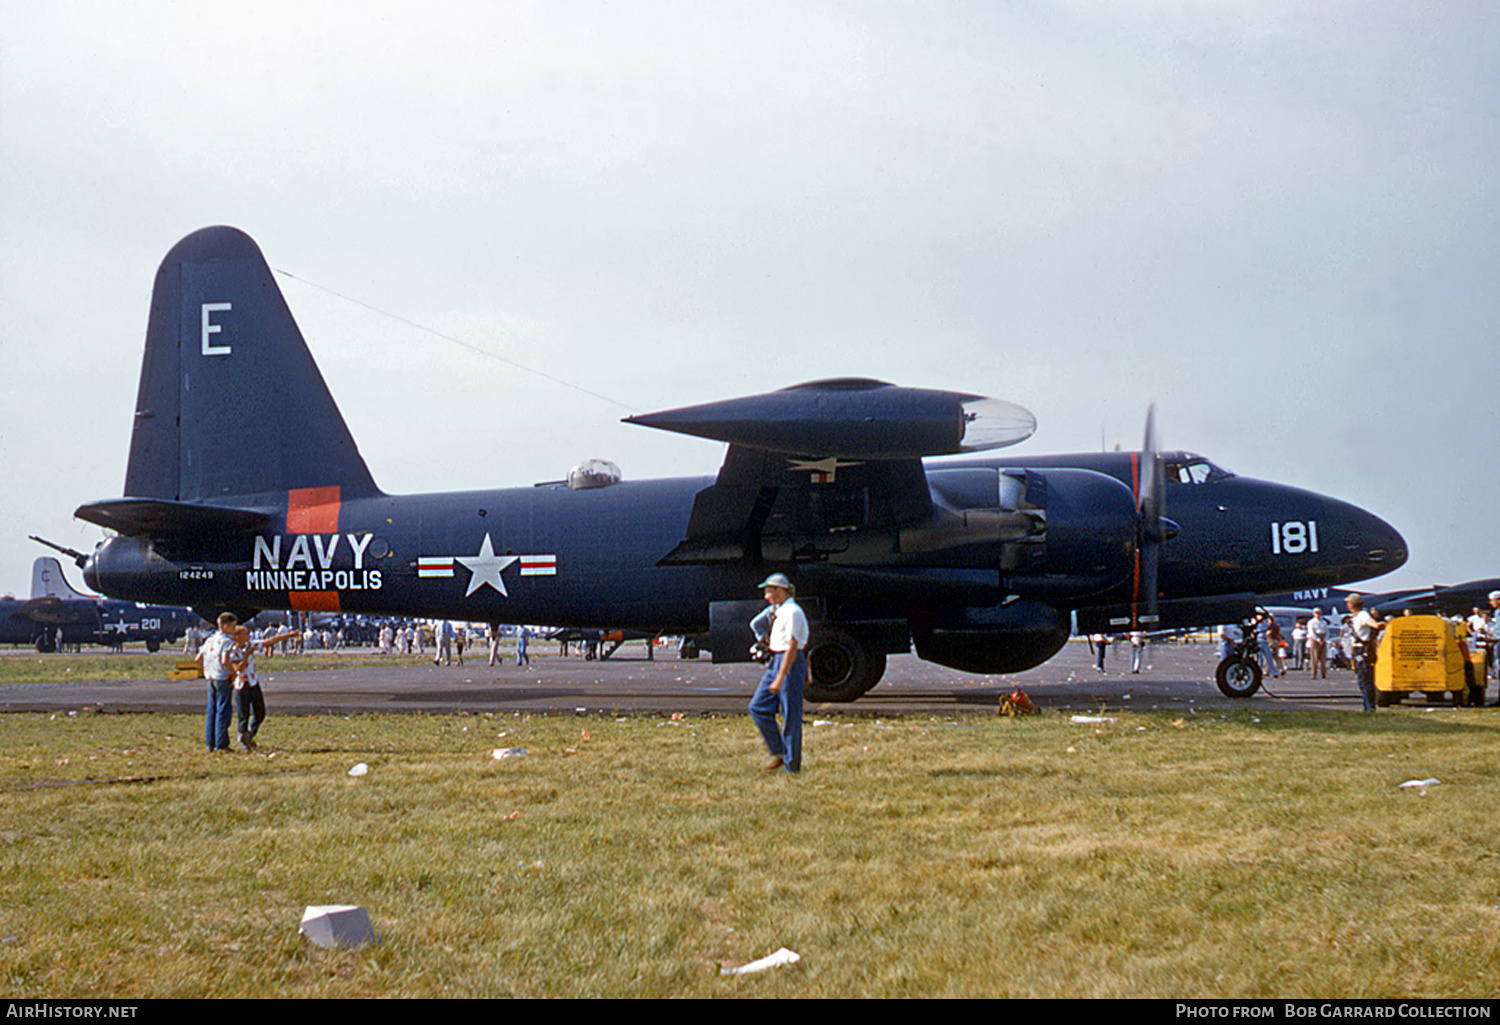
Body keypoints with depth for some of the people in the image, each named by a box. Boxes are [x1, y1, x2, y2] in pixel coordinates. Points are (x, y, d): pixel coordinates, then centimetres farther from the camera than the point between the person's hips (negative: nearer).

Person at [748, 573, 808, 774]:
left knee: (790, 716, -4)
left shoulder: (792, 612, -15)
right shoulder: (778, 611, 14)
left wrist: (779, 679, -23)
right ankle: (779, 752, 13)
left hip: (791, 663, -10)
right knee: (758, 707, 5)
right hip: (775, 661, 10)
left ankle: (791, 766, 3)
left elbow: (792, 647, -20)